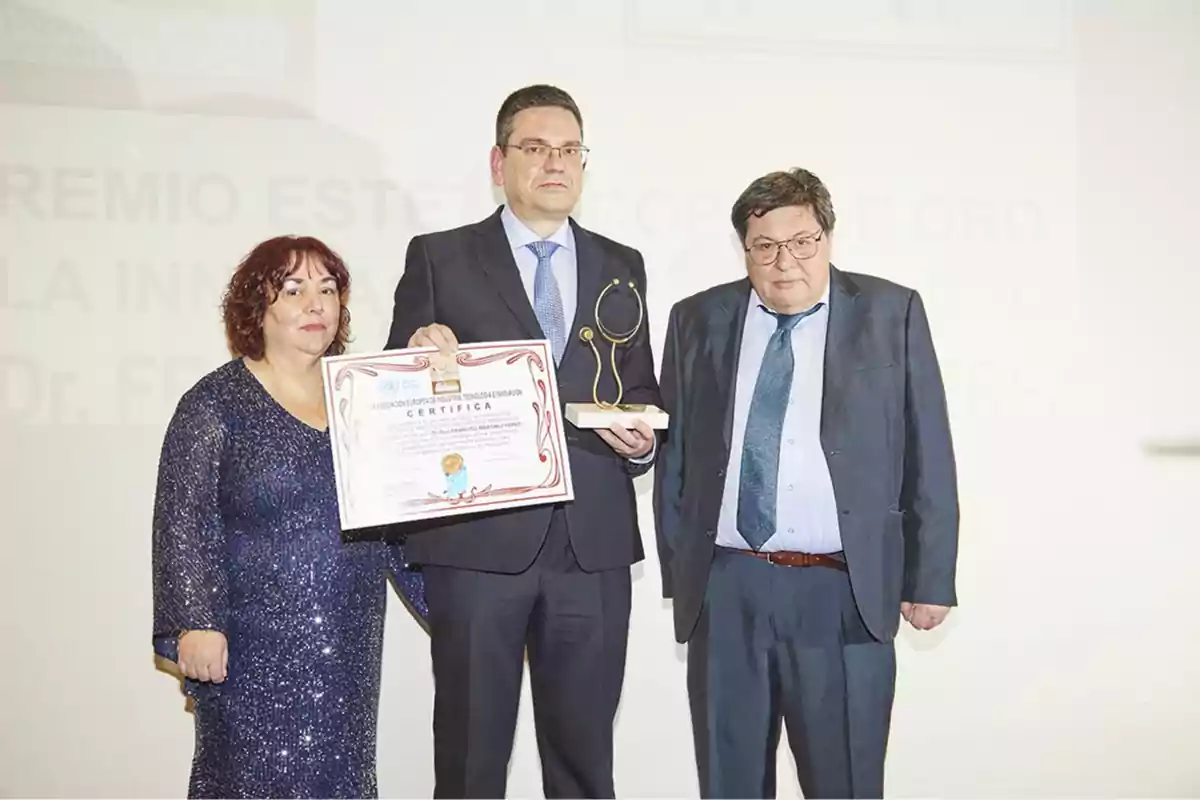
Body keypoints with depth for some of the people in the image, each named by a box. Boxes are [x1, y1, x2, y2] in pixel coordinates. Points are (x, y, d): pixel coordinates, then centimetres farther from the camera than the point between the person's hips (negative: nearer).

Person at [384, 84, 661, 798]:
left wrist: (644, 438, -6)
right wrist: (419, 358, -18)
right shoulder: (439, 258, 4)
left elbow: (645, 394, 15)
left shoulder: (622, 267, 13)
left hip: (594, 546, 3)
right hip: (477, 543, -2)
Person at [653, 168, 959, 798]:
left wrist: (929, 579, 0)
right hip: (724, 592, 2)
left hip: (845, 592, -2)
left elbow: (928, 458, 3)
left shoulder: (893, 314, 3)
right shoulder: (697, 321, 8)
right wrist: (676, 570, 9)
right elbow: (673, 457, 12)